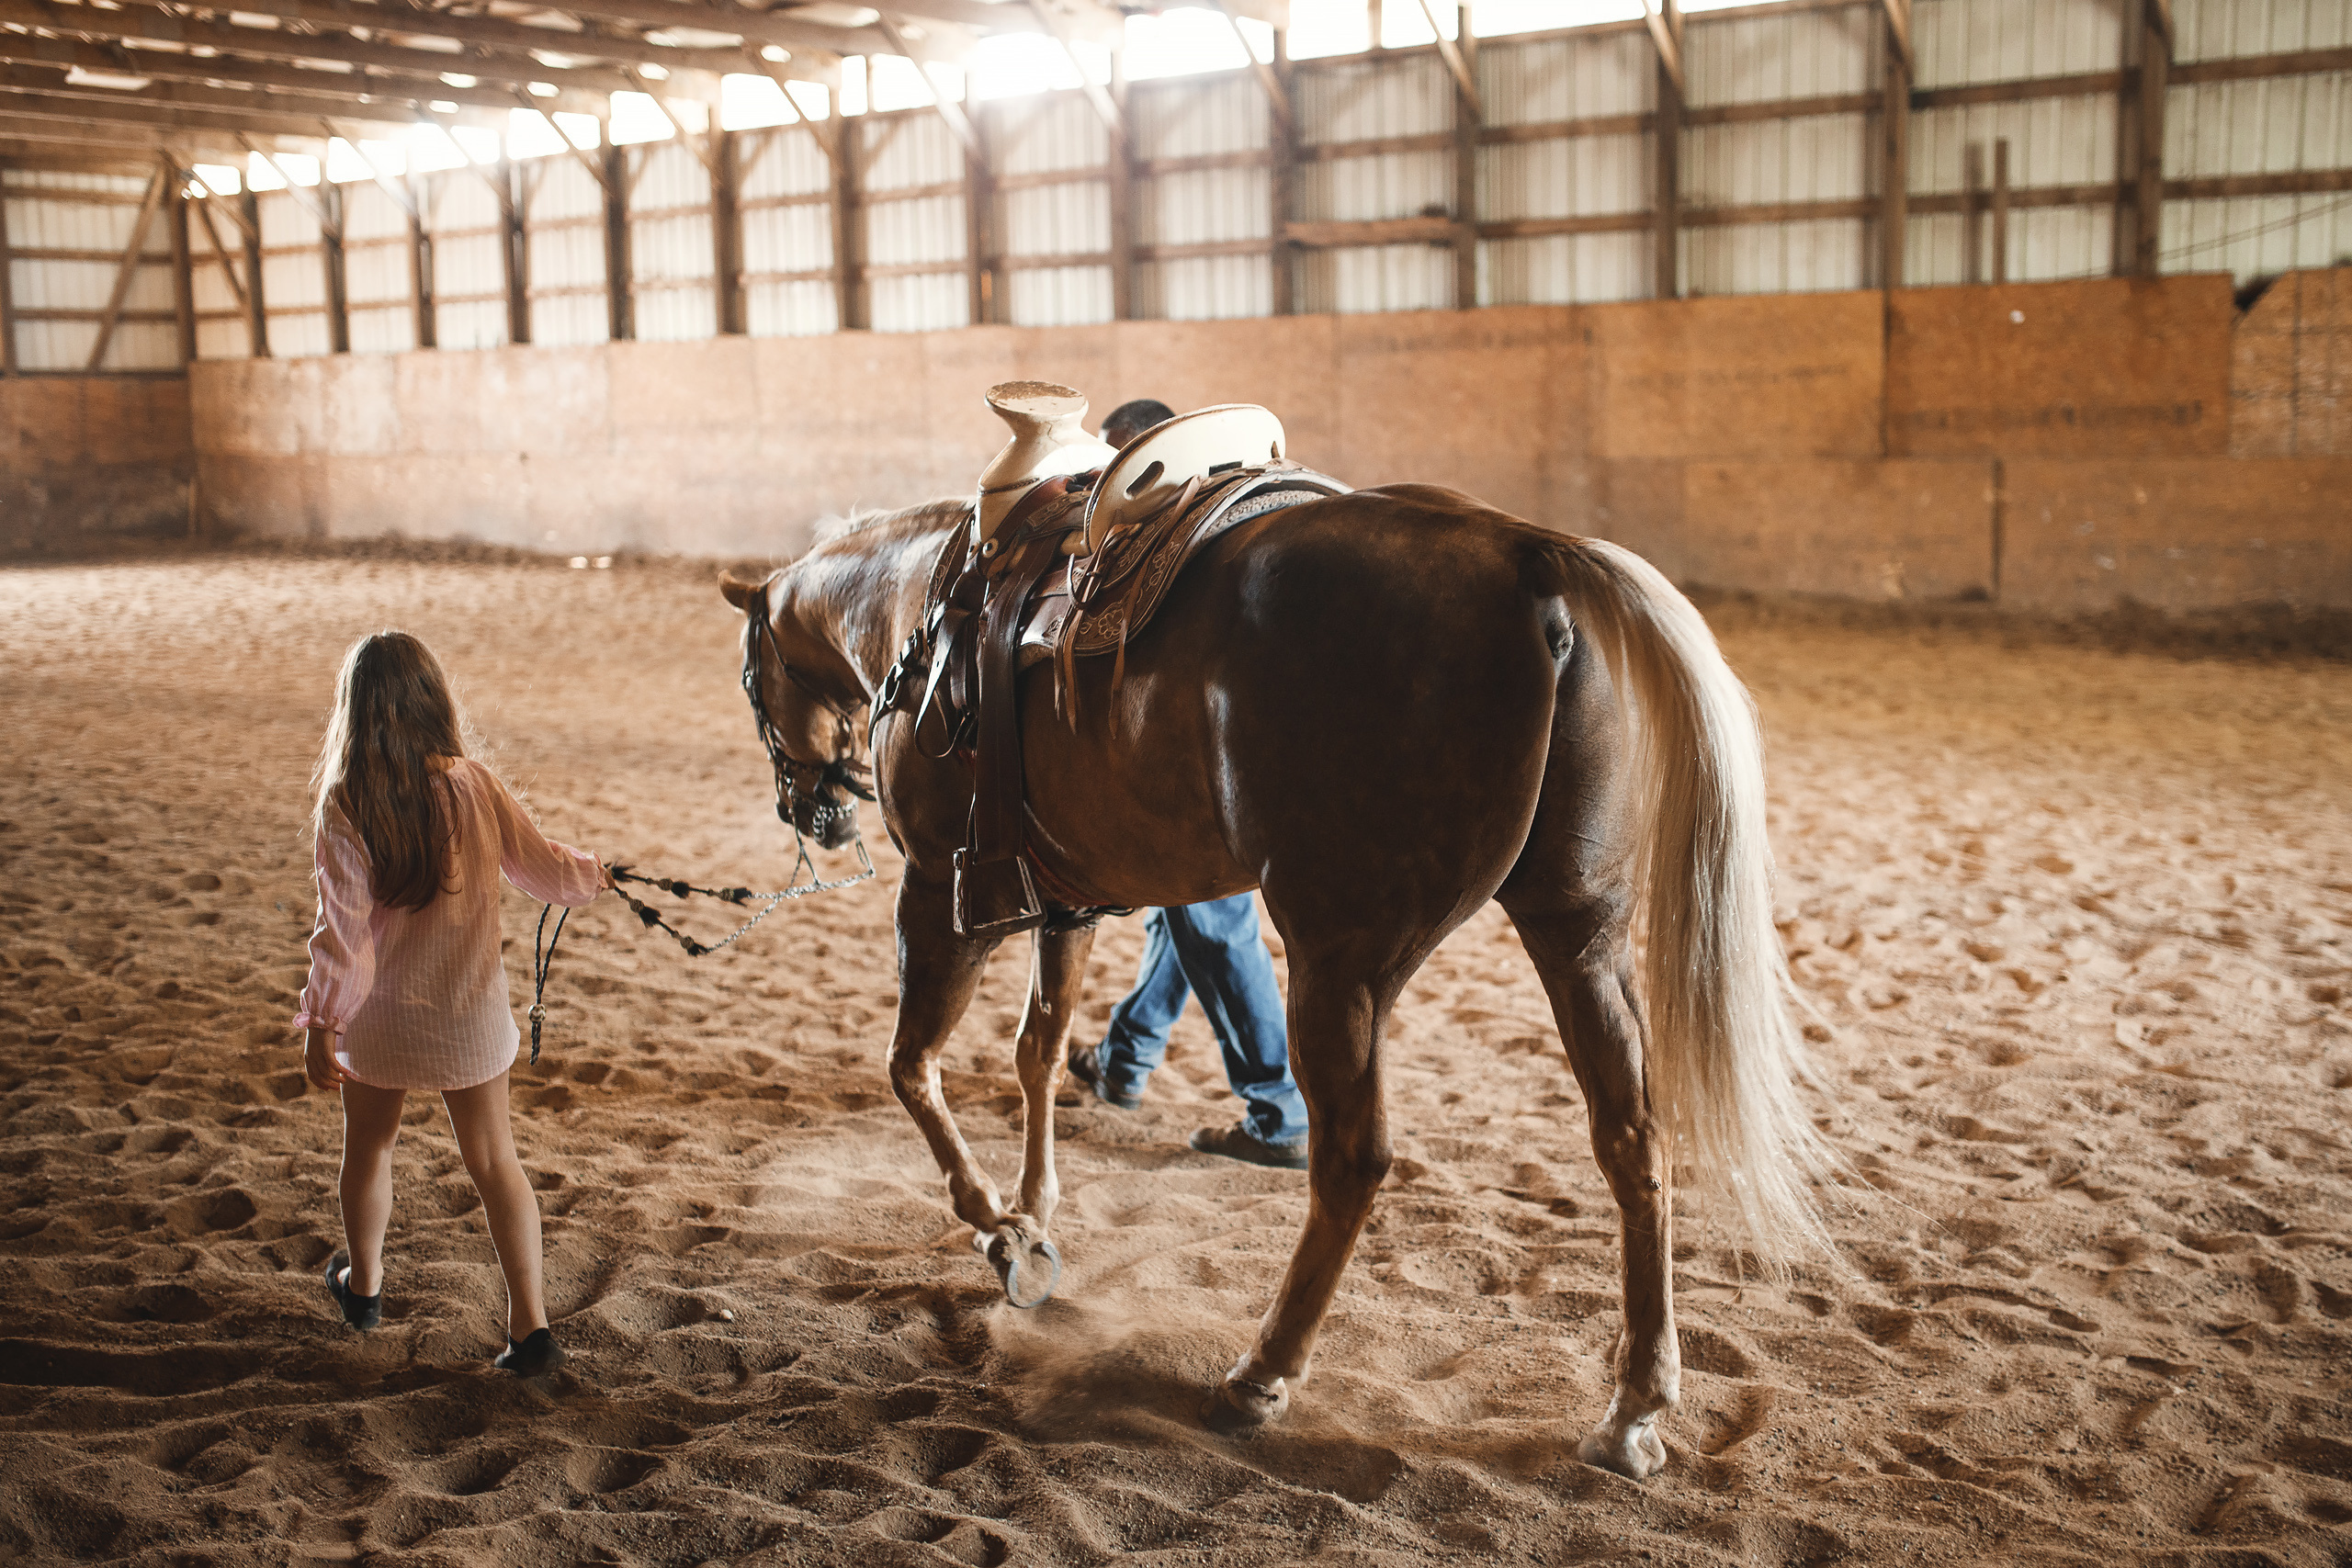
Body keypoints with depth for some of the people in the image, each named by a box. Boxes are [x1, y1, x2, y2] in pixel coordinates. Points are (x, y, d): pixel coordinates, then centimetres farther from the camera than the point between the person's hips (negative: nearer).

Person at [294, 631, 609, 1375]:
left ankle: (363, 1284, 44)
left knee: (369, 1145, 23)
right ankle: (530, 1324, 6)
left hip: (379, 1015, -1)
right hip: (469, 1010, 1)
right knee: (494, 1159, 10)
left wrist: (319, 1024, -9)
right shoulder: (473, 785, -9)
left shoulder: (344, 804, -16)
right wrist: (593, 876, 22)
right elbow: (540, 864, 0)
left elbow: (342, 925, -16)